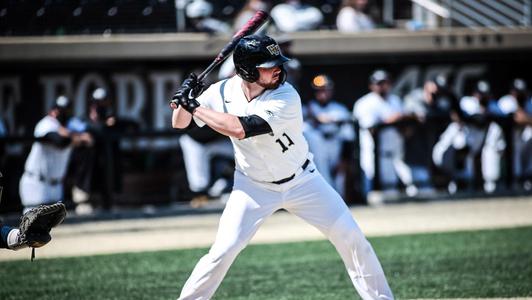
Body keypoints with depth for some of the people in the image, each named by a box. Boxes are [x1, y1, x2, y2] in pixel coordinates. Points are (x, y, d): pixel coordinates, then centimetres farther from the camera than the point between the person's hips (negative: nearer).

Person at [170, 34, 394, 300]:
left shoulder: (285, 98, -27)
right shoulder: (223, 91, -15)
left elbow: (240, 128, -38)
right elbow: (179, 123, -4)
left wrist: (196, 106, -32)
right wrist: (184, 101, -25)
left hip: (301, 181, -1)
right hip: (253, 186, 1)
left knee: (350, 237, -4)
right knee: (223, 251, -11)